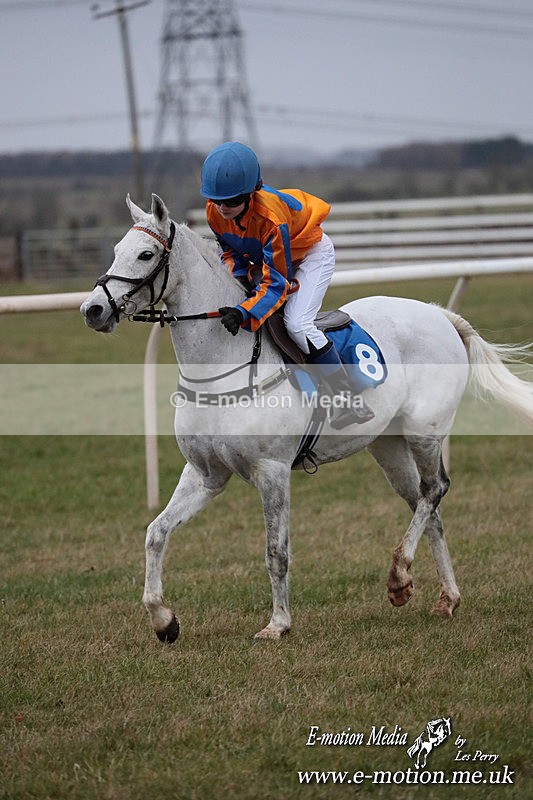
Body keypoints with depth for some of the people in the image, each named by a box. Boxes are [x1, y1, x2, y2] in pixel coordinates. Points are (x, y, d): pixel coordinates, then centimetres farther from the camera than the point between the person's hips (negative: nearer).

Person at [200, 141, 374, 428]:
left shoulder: (270, 218, -41)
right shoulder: (214, 212, -20)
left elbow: (276, 282, -37)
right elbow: (230, 250, 0)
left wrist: (244, 313, -50)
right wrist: (240, 275, -20)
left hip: (312, 253, -8)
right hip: (265, 256, 8)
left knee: (297, 323, -27)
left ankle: (347, 399, -20)